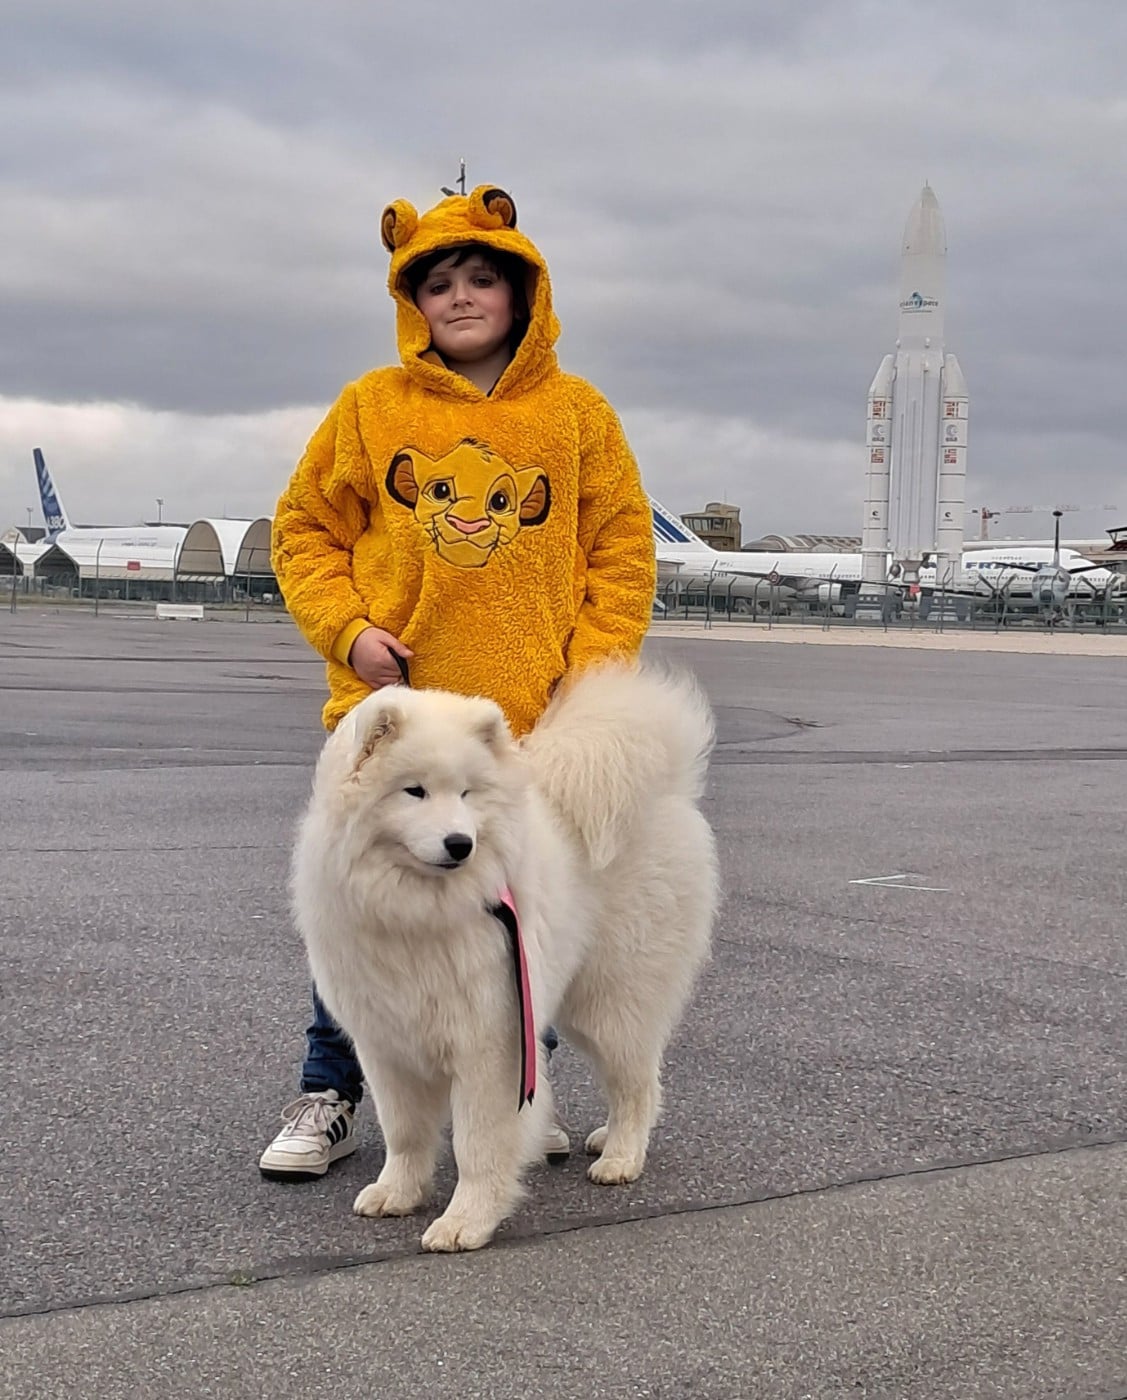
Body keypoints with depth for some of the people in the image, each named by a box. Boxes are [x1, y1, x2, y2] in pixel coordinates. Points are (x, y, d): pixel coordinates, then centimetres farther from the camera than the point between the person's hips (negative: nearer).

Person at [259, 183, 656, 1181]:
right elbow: (305, 530, 10)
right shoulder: (372, 406, 4)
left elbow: (624, 553, 7)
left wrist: (591, 676, -3)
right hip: (389, 708, 0)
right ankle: (329, 1095, 17)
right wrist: (349, 629, -5)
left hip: (533, 721, 0)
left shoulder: (578, 413, 6)